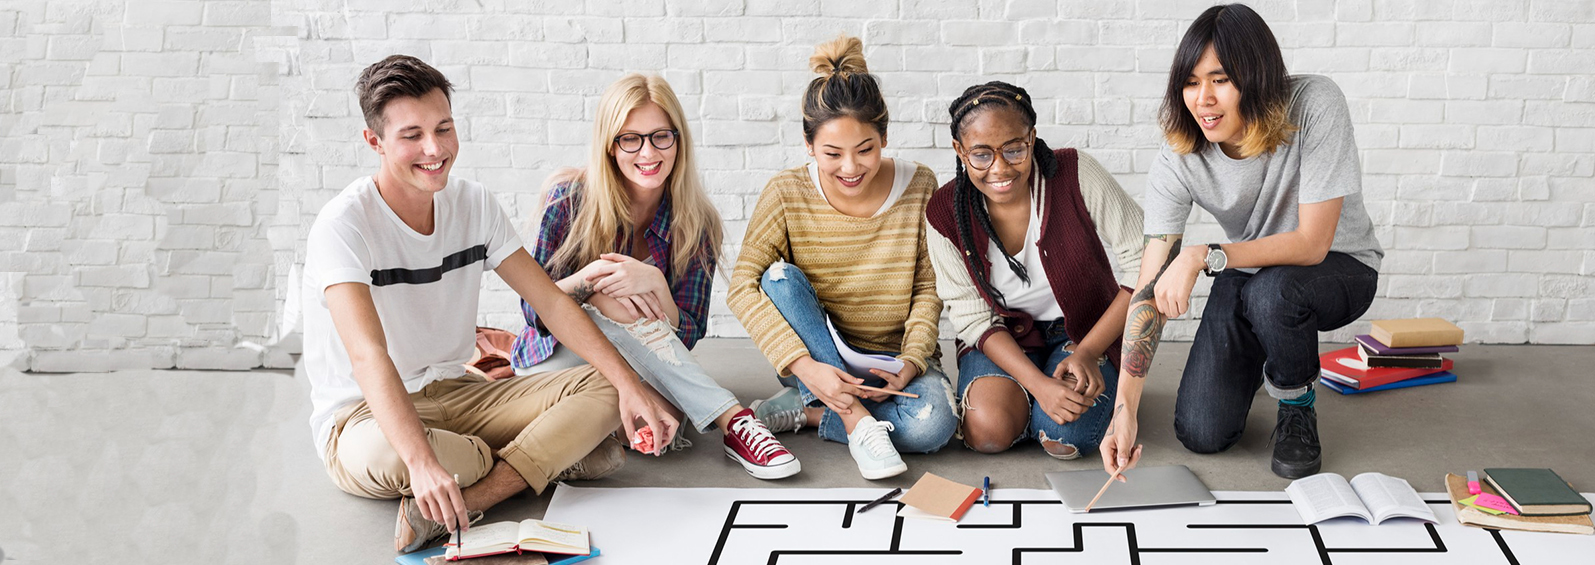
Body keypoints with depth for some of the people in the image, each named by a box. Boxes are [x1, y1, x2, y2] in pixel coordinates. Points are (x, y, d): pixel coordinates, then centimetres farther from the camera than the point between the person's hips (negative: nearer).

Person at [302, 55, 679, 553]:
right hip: (363, 416, -6)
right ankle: (551, 456, -16)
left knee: (603, 388, -12)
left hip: (453, 393, 6)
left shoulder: (473, 205, 1)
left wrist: (629, 384, -12)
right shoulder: (344, 226, -20)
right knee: (386, 457, -42)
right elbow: (368, 356, -33)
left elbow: (552, 302, 1)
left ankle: (456, 504, -27)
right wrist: (423, 462, -47)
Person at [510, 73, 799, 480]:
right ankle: (733, 421, -37)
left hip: (635, 368, 2)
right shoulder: (571, 199, -11)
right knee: (612, 309, -33)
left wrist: (655, 284, -30)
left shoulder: (695, 225, -6)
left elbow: (686, 336, -10)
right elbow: (533, 307, -10)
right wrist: (589, 278, -29)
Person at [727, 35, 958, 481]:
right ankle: (853, 418, -28)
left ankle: (805, 411, -13)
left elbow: (928, 289, -3)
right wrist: (805, 367, -31)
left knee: (932, 425, -32)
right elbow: (743, 287, -18)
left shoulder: (919, 187, -8)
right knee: (779, 277, -27)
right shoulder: (787, 193, -11)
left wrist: (912, 361, -20)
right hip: (818, 358, 1)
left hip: (893, 360, 0)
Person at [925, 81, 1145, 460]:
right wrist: (1038, 383, -27)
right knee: (989, 431, -26)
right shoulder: (946, 214, -16)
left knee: (1066, 438, -25)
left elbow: (1148, 266, -17)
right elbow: (975, 320, -11)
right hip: (1004, 338, 1)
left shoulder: (1075, 175, -22)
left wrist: (1088, 352, -21)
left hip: (1087, 332, -1)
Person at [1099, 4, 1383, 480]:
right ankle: (1259, 360, 27)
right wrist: (1124, 408, -32)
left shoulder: (1314, 106, -29)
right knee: (1201, 434, -8)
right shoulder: (1178, 160, -21)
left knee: (1271, 291, -39)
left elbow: (1312, 243, -29)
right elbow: (1150, 290, -23)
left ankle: (1297, 408, -5)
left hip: (1339, 267, -3)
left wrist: (1203, 256, -38)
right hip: (1250, 271, 3)